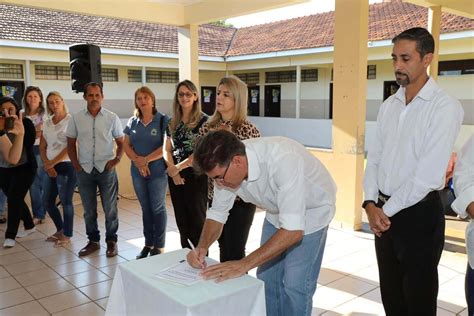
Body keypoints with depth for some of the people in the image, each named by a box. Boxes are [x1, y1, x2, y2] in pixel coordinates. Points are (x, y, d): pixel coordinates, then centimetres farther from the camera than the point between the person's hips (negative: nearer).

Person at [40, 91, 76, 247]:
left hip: (66, 166, -7)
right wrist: (47, 164, -3)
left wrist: (53, 162, -13)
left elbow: (70, 146, -15)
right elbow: (42, 147, 11)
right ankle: (60, 229, 31)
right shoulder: (47, 123, 11)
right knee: (47, 201, 13)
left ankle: (67, 235, 15)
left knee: (66, 201, -1)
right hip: (50, 167, 7)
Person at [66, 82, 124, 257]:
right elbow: (71, 144, 8)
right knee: (89, 210, 12)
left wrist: (117, 159, -9)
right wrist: (76, 165, 0)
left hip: (106, 169, -2)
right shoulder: (76, 118, 2)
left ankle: (111, 241, 20)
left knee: (110, 209, 5)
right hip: (84, 170, 2)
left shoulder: (112, 118, -2)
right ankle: (93, 241, 27)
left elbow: (121, 143, 5)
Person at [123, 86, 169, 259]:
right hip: (138, 172, 5)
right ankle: (148, 244, 24)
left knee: (157, 208, 3)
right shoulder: (132, 122, 7)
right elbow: (126, 145, 5)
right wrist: (138, 161, -11)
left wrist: (146, 160, -17)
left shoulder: (163, 120, -7)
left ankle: (159, 246, 13)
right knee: (145, 208, 13)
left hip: (158, 171, -4)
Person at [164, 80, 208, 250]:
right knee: (181, 220, 13)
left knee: (197, 220, 2)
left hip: (196, 175, -5)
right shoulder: (172, 123, 10)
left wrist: (179, 167, -16)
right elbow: (167, 149, 8)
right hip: (175, 176, 5)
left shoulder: (203, 121, -7)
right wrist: (173, 170, -9)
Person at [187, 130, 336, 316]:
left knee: (294, 285, -6)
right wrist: (202, 247, -24)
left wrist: (244, 264, -41)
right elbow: (217, 214, -7)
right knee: (266, 279, 8)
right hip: (277, 211, 6)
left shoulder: (282, 160, -40)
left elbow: (293, 230, -41)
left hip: (310, 211, -5)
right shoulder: (224, 165, -21)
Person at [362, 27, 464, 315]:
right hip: (384, 211, 6)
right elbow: (375, 157, 7)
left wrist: (387, 210, -14)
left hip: (419, 214, -6)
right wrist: (371, 203, -7)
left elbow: (428, 174, -20)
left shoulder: (445, 107, -14)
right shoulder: (389, 106, 8)